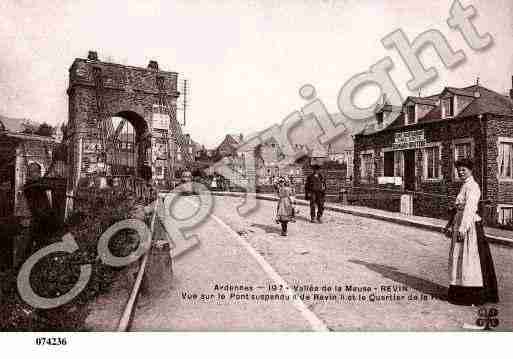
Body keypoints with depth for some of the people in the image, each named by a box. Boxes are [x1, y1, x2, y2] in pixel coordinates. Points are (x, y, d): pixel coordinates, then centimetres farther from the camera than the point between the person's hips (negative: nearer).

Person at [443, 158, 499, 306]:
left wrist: (462, 228, -25)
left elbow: (469, 208, -21)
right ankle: (460, 292, 24)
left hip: (469, 225, -10)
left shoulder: (472, 186, -12)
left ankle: (474, 295, 8)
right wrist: (450, 225, 18)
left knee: (468, 259, -3)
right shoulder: (464, 186, 16)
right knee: (459, 259, 14)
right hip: (460, 224, 10)